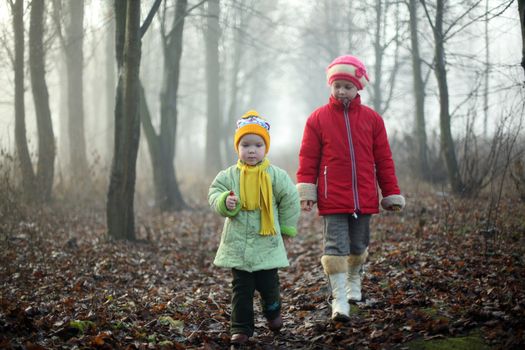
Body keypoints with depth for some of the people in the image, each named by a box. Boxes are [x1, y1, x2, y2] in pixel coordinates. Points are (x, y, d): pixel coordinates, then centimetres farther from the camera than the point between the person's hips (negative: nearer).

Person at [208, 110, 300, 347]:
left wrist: (285, 227, 8)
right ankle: (241, 328, 11)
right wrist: (225, 202, -25)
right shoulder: (228, 176, -1)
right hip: (238, 244, 1)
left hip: (267, 244, -1)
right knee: (241, 288, 3)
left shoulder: (276, 176, -3)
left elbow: (290, 200, 5)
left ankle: (272, 312, 37)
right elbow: (214, 195, -3)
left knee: (268, 285, 6)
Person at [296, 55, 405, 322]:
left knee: (359, 245, 15)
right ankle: (339, 299, -5)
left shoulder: (372, 119, 6)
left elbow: (384, 160, 9)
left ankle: (354, 280, 40)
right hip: (332, 200, -2)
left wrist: (392, 195, 8)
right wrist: (305, 192, -8)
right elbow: (308, 159, 0)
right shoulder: (318, 118, 1)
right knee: (335, 246, -7)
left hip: (364, 198, 3)